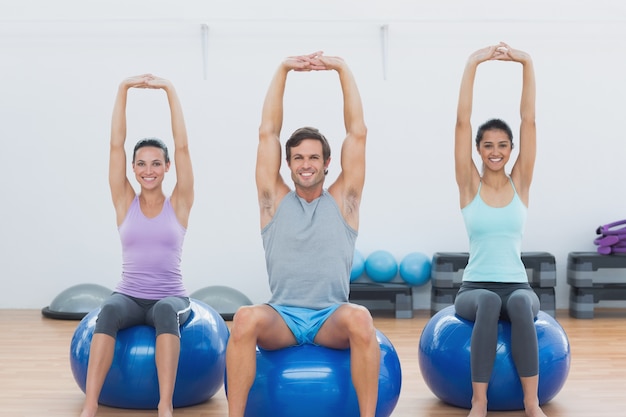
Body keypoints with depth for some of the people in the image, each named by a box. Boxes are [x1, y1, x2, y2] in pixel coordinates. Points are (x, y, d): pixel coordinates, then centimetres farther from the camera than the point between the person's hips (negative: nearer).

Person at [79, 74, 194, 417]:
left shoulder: (179, 203, 2)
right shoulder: (125, 202, 5)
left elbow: (182, 147, -7)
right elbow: (116, 144, -2)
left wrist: (169, 90, -9)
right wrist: (124, 89, -7)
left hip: (171, 298, -1)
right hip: (130, 296, 1)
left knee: (166, 310, -38)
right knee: (110, 309, -35)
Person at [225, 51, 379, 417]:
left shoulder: (343, 201, 10)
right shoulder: (275, 200, 12)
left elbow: (358, 131, 5)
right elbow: (268, 132, 7)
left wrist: (341, 68, 1)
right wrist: (283, 70, 3)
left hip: (332, 317, 0)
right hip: (283, 316, 1)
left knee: (360, 319, -35)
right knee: (246, 319, -33)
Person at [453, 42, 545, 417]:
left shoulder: (520, 183, 5)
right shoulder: (469, 185, 2)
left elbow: (530, 120, -2)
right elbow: (462, 121, -6)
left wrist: (527, 63, -8)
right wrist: (472, 65, -13)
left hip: (518, 286, 1)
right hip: (475, 288, -1)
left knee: (520, 303, -36)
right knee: (489, 303, -37)